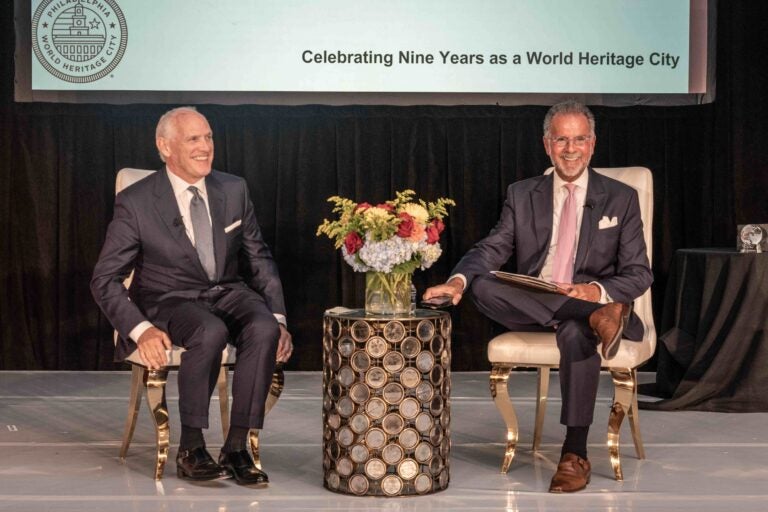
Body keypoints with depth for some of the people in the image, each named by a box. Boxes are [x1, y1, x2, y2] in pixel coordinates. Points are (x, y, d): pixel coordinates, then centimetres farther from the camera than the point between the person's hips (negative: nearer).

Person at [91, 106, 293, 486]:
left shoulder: (233, 190, 3)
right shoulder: (135, 202, -9)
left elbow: (259, 260, 11)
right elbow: (105, 279, -7)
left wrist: (278, 318, -3)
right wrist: (141, 329, -24)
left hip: (229, 293, 4)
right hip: (170, 302, -3)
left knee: (264, 328, -30)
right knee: (211, 331, -36)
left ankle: (236, 447, -22)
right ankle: (190, 448, -20)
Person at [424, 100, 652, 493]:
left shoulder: (621, 199, 5)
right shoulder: (522, 195, 10)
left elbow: (639, 274, 1)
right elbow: (491, 250, 1)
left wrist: (597, 291, -21)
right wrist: (458, 280, -22)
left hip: (591, 301, -2)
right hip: (530, 309, 2)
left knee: (576, 333, -38)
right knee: (482, 285, -27)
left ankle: (575, 456, -29)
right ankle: (600, 316, -33)